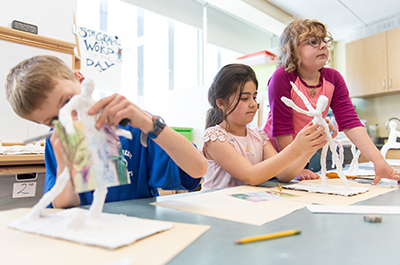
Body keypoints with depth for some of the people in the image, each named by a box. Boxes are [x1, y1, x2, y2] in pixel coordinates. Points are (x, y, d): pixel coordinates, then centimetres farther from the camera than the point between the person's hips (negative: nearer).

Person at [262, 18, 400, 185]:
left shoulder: (333, 78, -2)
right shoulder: (282, 77, -19)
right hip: (274, 153, -4)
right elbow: (282, 128, -20)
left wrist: (378, 160, -21)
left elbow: (350, 123, -10)